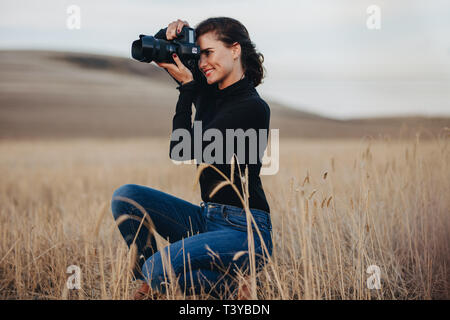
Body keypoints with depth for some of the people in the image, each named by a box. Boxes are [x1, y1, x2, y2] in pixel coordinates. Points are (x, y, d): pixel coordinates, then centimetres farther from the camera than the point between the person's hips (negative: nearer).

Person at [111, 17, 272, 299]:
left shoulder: (253, 107, -16)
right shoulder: (208, 91, 8)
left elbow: (183, 150, -17)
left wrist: (186, 86, -13)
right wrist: (172, 33, -3)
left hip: (245, 231, -9)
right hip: (208, 219, 9)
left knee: (159, 269, -27)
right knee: (126, 196, -5)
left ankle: (232, 288, -4)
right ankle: (151, 282, 4)